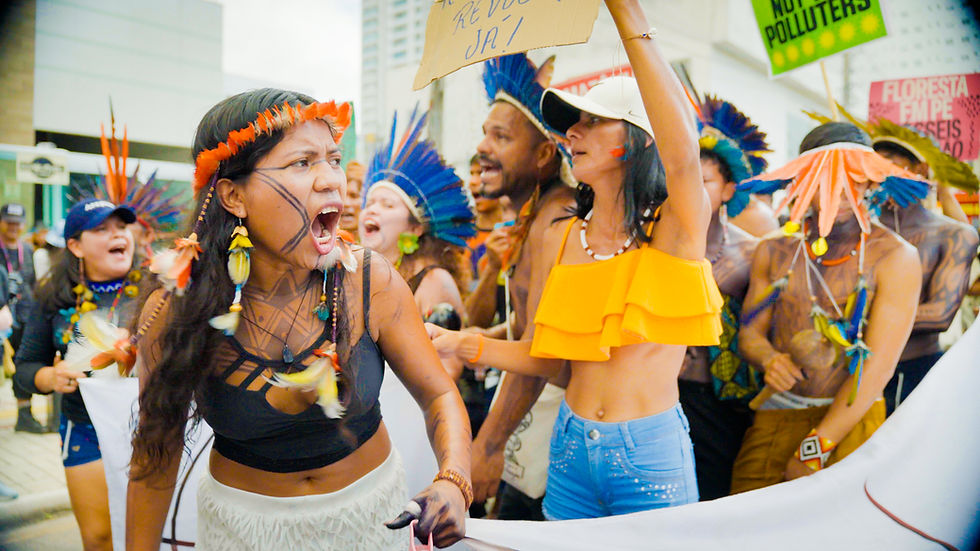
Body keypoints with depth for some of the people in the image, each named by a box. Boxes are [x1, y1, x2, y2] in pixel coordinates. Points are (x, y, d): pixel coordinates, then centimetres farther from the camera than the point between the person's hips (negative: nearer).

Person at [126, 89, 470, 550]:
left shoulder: (371, 282, -20)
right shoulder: (174, 311, -20)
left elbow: (438, 395, -11)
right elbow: (156, 454, -7)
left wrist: (452, 482, -28)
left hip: (373, 511, 2)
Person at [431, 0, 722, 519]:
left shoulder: (676, 228, -10)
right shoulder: (559, 239, 2)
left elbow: (682, 153, -33)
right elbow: (548, 357, 6)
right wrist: (462, 344, -8)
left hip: (651, 456, -4)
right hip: (572, 449, 4)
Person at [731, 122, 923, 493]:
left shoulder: (895, 257, -5)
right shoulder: (774, 251, 5)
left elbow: (878, 365, -10)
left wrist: (813, 449, -13)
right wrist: (769, 360, -16)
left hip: (852, 420, -2)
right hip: (773, 416, 2)